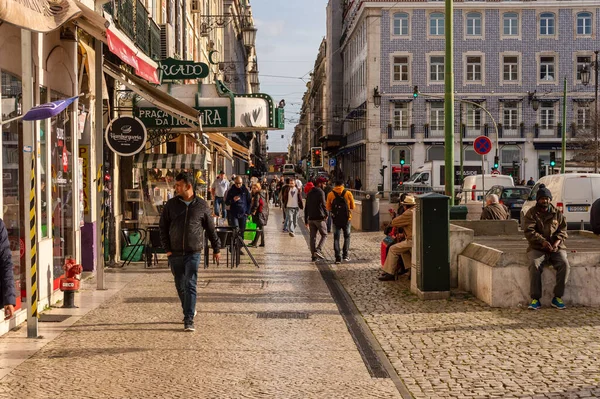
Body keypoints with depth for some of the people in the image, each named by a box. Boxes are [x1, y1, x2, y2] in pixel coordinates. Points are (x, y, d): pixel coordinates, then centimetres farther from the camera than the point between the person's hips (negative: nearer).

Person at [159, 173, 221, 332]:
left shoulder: (201, 205, 0)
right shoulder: (171, 204, 3)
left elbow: (210, 229, 9)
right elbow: (163, 227, 6)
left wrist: (216, 248, 12)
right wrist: (167, 248, -2)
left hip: (193, 253, -2)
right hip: (175, 253, 3)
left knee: (190, 285, -10)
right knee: (180, 286, 12)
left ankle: (189, 320, -9)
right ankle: (190, 310, 34)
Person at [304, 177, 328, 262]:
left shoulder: (310, 193, 15)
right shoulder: (320, 192, -8)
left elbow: (306, 208, 17)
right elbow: (323, 204, -19)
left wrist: (306, 220, 20)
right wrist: (326, 214, -3)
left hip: (311, 218, 7)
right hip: (320, 218, -7)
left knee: (313, 237, 7)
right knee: (324, 235, 4)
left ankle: (313, 255, 7)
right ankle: (318, 250, -13)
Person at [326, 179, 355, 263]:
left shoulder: (330, 194, -1)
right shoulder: (348, 193, -3)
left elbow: (328, 208, 2)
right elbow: (352, 206, 2)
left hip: (336, 219, 1)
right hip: (346, 218, 0)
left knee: (336, 238, 7)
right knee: (347, 237, 16)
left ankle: (338, 257, 1)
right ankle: (345, 255, 8)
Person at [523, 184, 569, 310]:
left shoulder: (557, 213, 11)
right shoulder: (531, 213, 3)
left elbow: (562, 231, 8)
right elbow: (529, 231, -8)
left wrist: (557, 242, -13)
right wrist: (542, 241, -21)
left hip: (556, 248, 2)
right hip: (537, 248, -2)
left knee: (564, 264, -26)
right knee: (534, 265, -32)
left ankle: (557, 298, -16)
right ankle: (535, 299, -27)